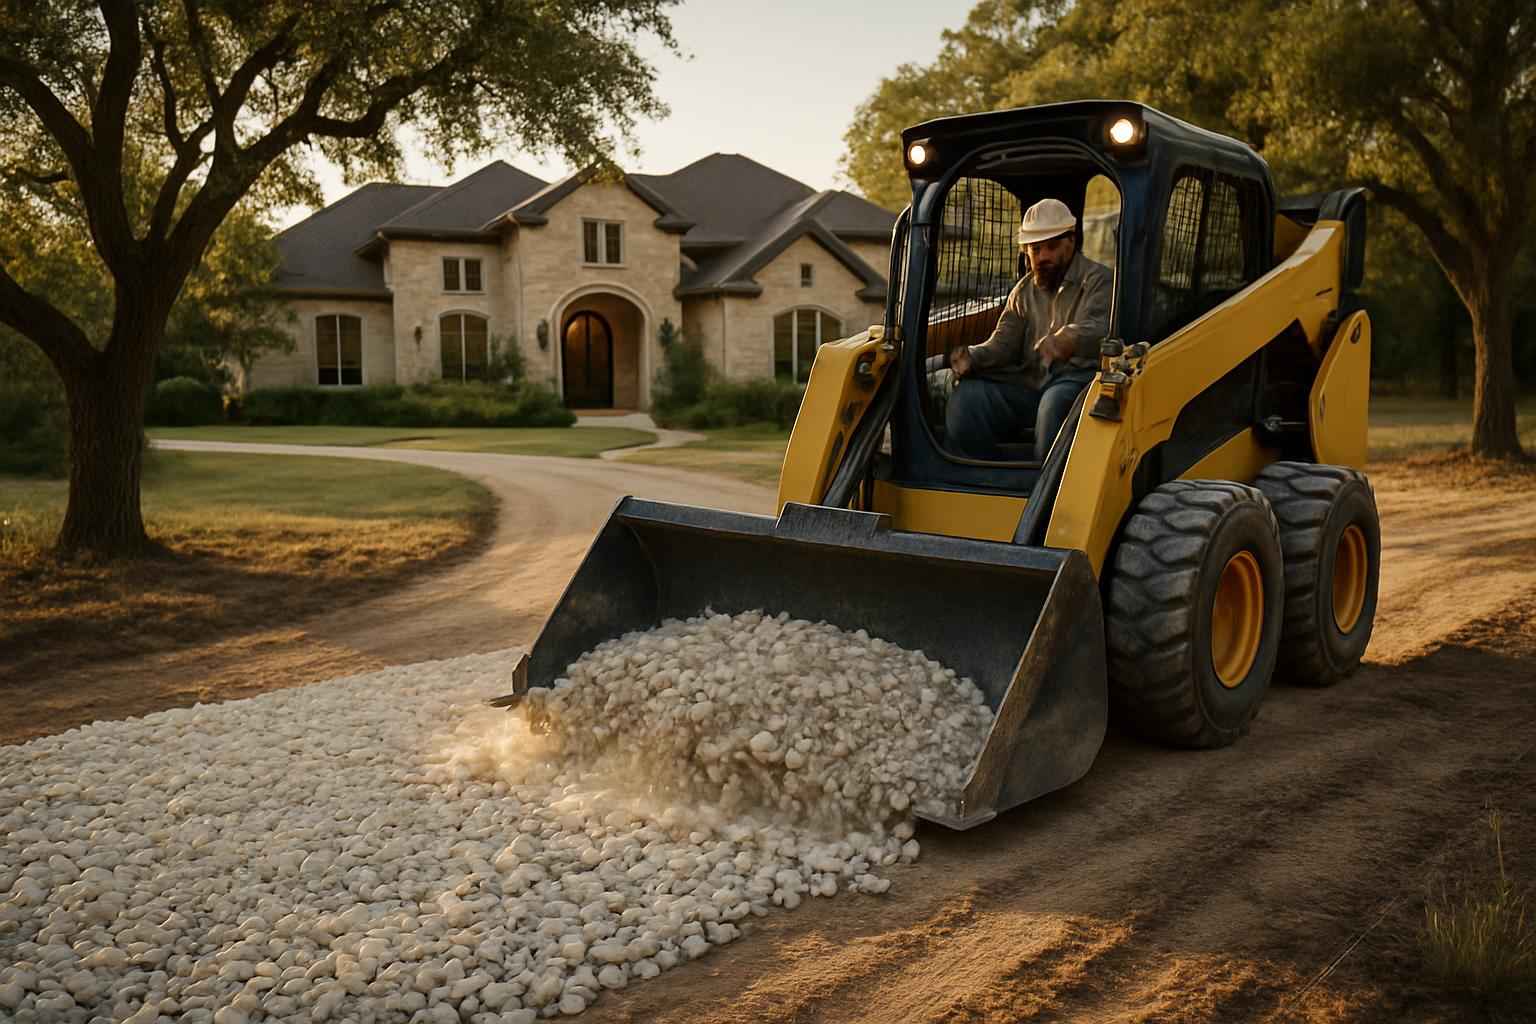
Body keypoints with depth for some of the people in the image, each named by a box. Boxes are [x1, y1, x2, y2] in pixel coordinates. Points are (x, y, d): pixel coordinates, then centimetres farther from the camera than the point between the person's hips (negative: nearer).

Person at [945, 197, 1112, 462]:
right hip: (1029, 382, 5)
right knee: (966, 399, -18)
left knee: (1057, 401, -39)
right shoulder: (1023, 291, 21)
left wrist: (1070, 340, -43)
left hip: (1077, 377, -5)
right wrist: (971, 357, -11)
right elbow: (1002, 343, 13)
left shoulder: (1098, 280, 2)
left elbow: (1099, 330, -19)